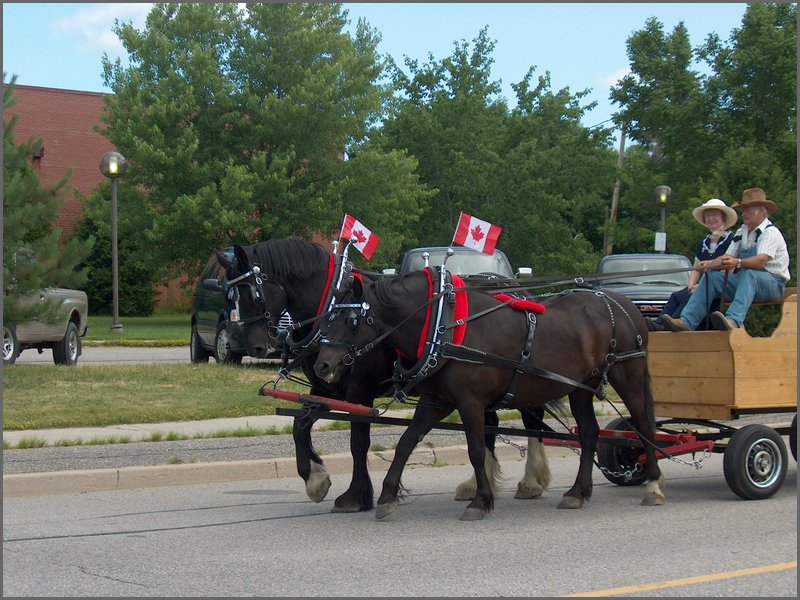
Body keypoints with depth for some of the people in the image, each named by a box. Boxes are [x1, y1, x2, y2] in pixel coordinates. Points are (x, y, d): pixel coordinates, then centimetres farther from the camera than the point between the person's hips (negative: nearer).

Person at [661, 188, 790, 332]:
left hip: (772, 283, -7)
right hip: (744, 282, 7)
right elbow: (728, 258, 10)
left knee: (748, 274, -37)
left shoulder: (770, 232, -7)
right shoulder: (741, 232, 17)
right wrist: (709, 264, -10)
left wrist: (738, 263, -41)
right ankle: (686, 321, -26)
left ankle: (734, 320, -59)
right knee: (712, 277, -10)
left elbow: (761, 260, -24)